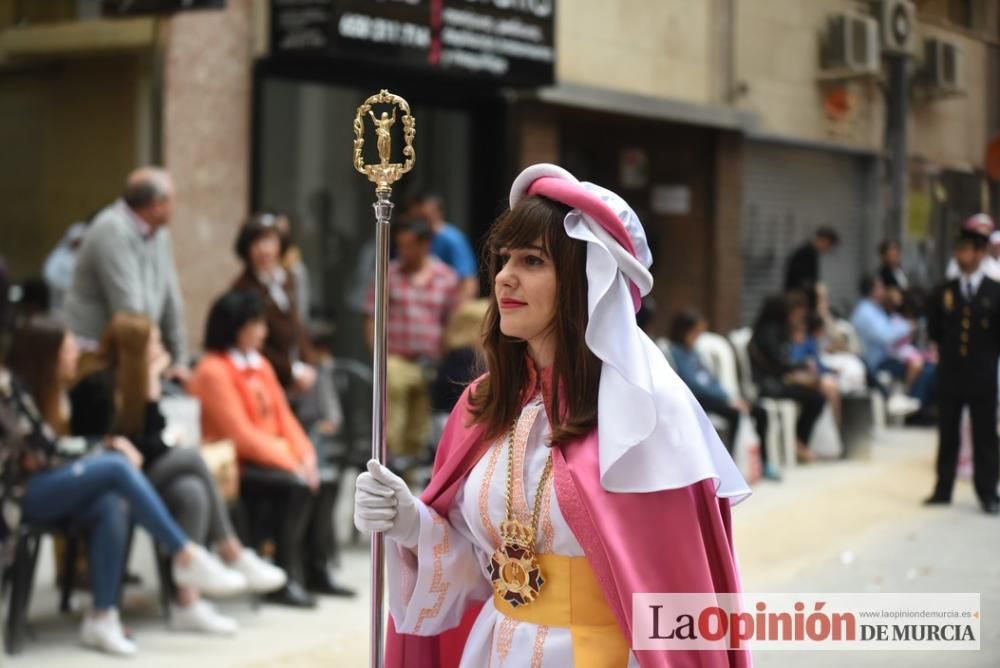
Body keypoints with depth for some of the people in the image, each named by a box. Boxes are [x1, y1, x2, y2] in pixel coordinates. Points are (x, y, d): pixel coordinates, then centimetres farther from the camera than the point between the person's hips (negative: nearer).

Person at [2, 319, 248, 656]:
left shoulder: (49, 388, 15)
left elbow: (61, 447, 12)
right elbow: (48, 448, -15)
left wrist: (110, 445, -7)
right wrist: (110, 448, -8)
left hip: (48, 486, 8)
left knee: (110, 506, -27)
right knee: (117, 466, -27)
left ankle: (103, 617, -30)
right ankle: (187, 557, -23)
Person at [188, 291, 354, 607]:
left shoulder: (260, 364, 14)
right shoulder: (213, 371, -13)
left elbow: (284, 417, 13)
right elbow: (240, 434, -18)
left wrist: (305, 455, -5)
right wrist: (291, 462, -20)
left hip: (271, 456, 8)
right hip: (234, 465, -8)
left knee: (324, 480, -11)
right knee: (297, 486, -27)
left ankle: (315, 570, -4)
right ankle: (285, 579, -20)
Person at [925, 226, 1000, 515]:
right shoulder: (945, 291, 4)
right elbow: (934, 329, 12)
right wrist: (947, 351, 7)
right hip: (950, 374, 2)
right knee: (947, 435, 8)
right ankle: (943, 489, 15)